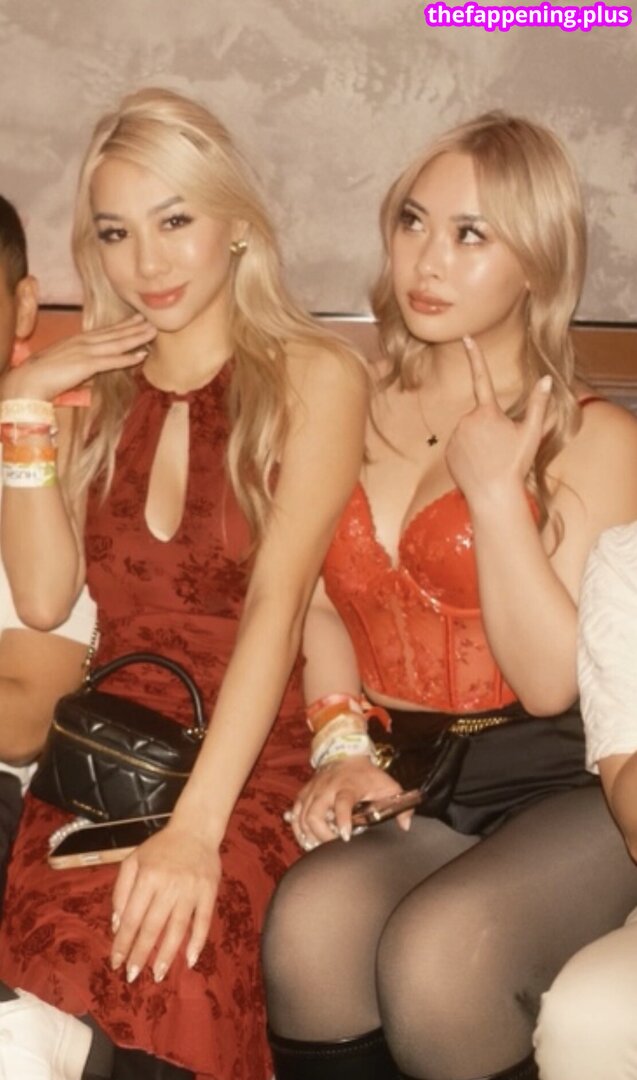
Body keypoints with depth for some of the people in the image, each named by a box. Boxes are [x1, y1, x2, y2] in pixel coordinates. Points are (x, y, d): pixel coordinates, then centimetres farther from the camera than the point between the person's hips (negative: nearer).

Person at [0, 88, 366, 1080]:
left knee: (166, 973, -32)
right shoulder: (95, 386, 15)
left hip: (254, 763, -3)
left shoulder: (314, 377, 1)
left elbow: (276, 604, -13)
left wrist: (195, 827, -24)